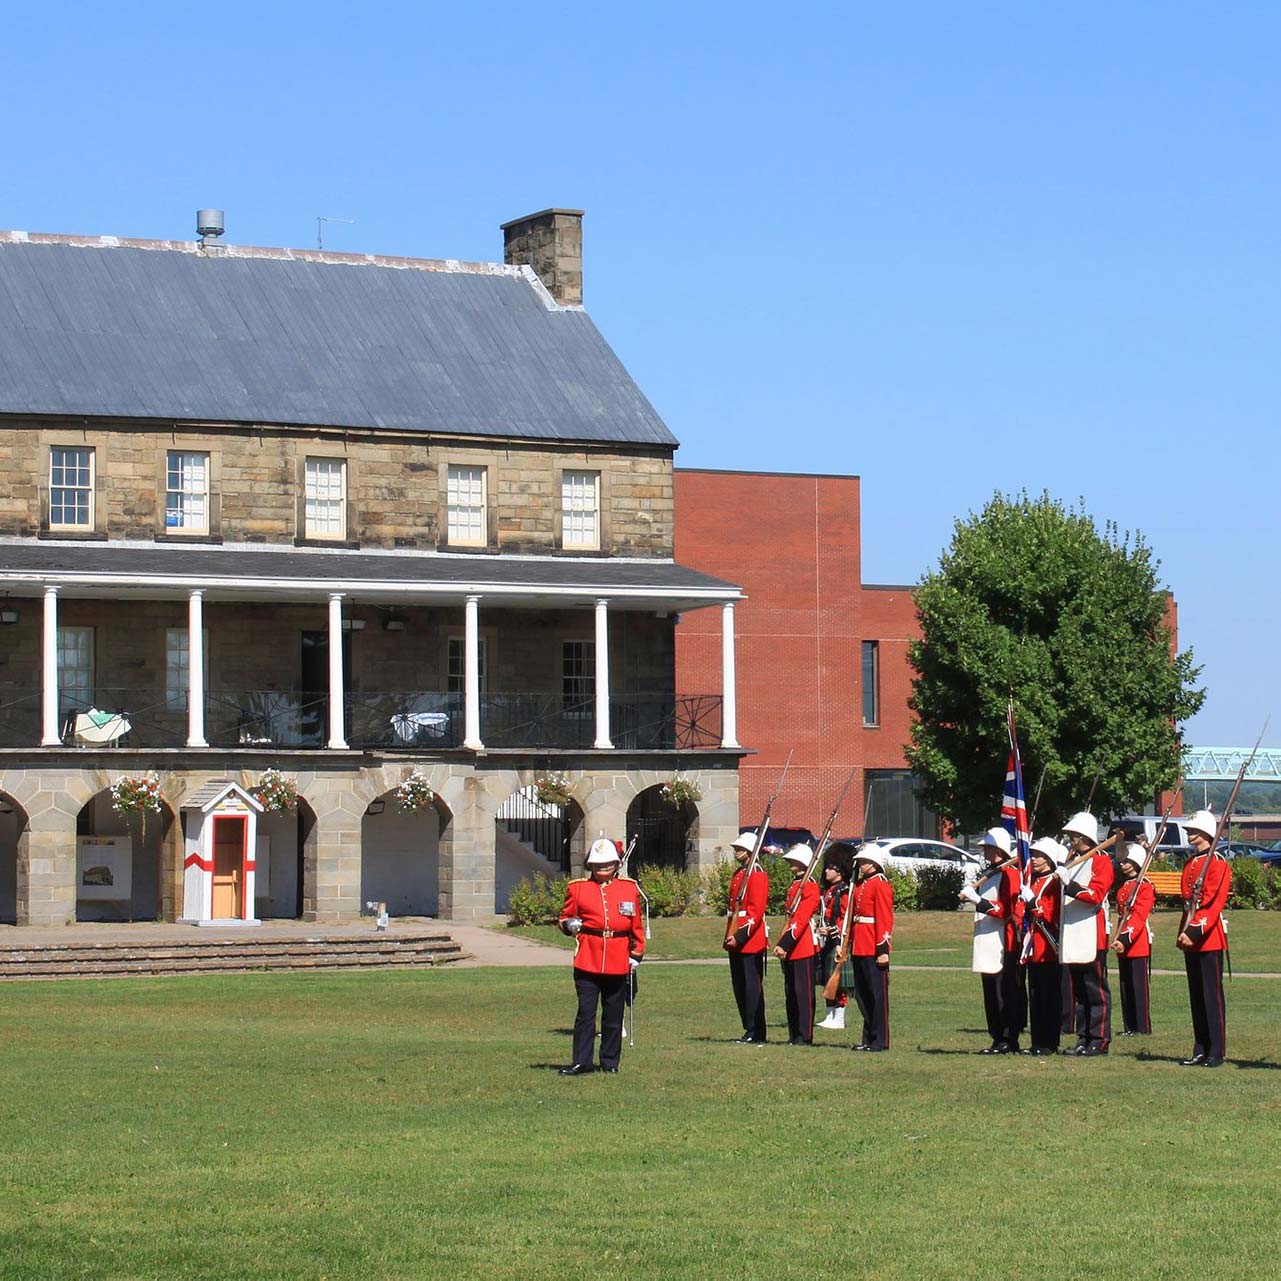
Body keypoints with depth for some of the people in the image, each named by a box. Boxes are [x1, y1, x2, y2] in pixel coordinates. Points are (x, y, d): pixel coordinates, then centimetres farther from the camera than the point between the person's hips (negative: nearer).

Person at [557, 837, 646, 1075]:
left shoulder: (629, 888, 9)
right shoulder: (577, 888, 6)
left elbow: (636, 925, 12)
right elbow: (565, 917, 13)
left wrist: (636, 955, 8)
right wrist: (569, 925, -10)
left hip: (618, 963, 1)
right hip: (587, 961, -1)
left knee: (614, 1015, 7)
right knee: (586, 1013, -5)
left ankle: (610, 1062, 17)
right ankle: (581, 1062, -2)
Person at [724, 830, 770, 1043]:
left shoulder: (757, 875, -11)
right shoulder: (738, 875, 17)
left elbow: (756, 911, -18)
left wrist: (740, 936, -21)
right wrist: (730, 937, 13)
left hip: (751, 941, -9)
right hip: (736, 941, 9)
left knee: (752, 986, -5)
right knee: (739, 986, 11)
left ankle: (756, 1033, -2)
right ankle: (749, 1029, 17)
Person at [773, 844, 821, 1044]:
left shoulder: (810, 887, -11)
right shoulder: (793, 886, 17)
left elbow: (800, 919, -19)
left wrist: (785, 944, -23)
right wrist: (781, 944, 11)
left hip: (804, 945, -9)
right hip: (789, 947, 9)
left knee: (804, 991, -5)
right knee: (790, 992, 11)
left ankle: (804, 1036, -2)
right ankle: (794, 1035, 16)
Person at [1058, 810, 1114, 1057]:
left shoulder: (1101, 861, -5)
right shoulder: (1071, 860, 18)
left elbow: (1096, 895, -18)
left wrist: (1070, 885, -27)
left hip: (1092, 935, -8)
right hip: (1072, 936, 8)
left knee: (1096, 990, -4)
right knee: (1078, 990, 10)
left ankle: (1099, 1040, -2)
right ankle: (1083, 1039, 15)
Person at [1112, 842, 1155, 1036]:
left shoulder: (1145, 886, -9)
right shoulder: (1122, 886, 16)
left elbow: (1138, 916, -18)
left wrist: (1125, 939, -28)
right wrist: (1119, 939, 10)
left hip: (1139, 942, -8)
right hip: (1123, 942, 8)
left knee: (1139, 986, -6)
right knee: (1125, 986, 9)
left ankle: (1143, 1027, -3)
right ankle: (1129, 1027, 14)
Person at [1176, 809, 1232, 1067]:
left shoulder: (1218, 864, -10)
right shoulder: (1191, 864, 16)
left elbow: (1214, 904, -18)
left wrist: (1195, 932, -24)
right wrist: (1183, 932, 13)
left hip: (1210, 938, -9)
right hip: (1191, 938, 9)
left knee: (1212, 995, -6)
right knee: (1196, 996, 10)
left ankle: (1216, 1053, -4)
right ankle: (1200, 1051, 15)